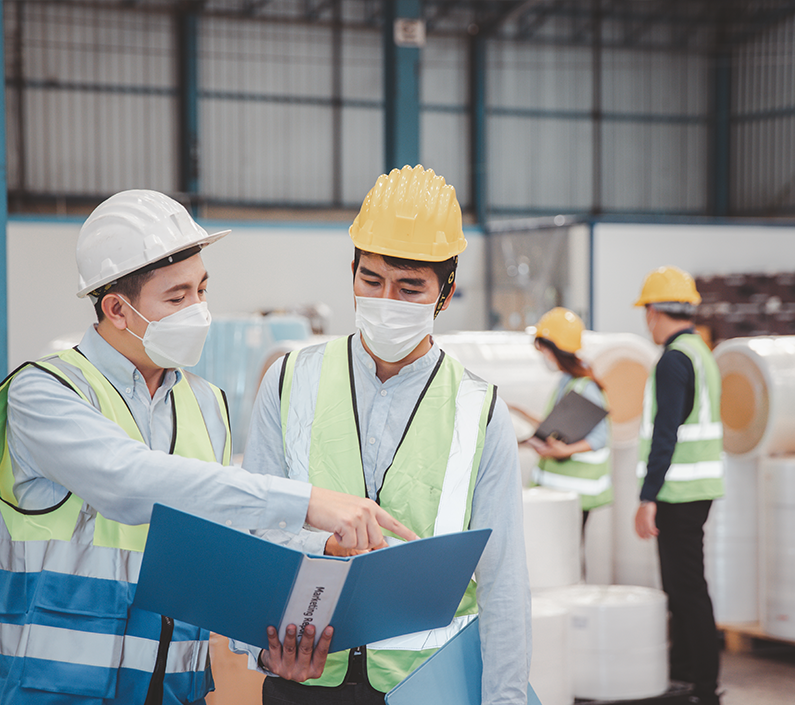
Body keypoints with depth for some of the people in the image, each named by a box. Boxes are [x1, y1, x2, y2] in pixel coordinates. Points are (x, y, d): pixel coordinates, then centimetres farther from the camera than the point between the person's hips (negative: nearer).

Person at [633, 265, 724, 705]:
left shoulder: (673, 359, -16)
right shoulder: (702, 354, 15)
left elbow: (665, 434, -21)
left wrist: (648, 499, -21)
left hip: (678, 488, -10)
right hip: (700, 486, 10)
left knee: (687, 588, -6)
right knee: (679, 583, 18)